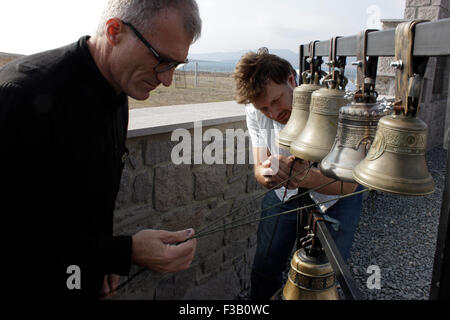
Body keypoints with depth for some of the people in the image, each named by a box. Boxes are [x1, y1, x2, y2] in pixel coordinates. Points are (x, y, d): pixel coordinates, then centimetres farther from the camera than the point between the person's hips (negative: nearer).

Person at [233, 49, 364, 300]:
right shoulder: (256, 111, -19)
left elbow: (349, 183, -30)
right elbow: (259, 168, -17)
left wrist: (308, 177, -50)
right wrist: (266, 175, -43)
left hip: (334, 200, -2)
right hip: (284, 194, 3)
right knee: (264, 270, 10)